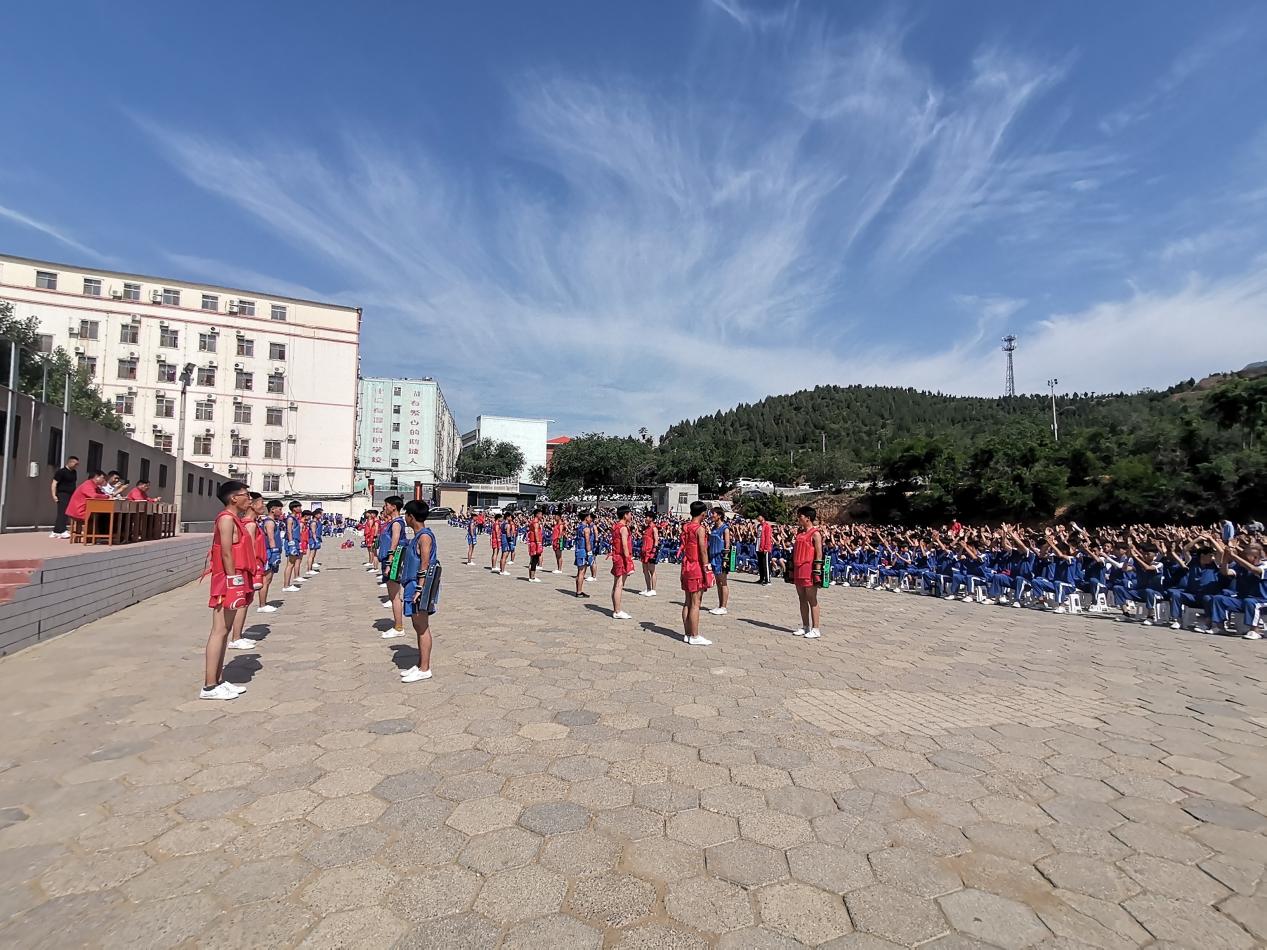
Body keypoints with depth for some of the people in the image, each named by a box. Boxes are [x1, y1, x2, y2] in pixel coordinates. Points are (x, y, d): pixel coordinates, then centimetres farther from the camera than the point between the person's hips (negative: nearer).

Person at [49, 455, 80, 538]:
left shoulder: (74, 472, 15)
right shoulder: (61, 471, -8)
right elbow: (54, 483, -11)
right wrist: (54, 495, -19)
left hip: (71, 495, 7)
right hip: (62, 495, -7)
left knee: (65, 513, 8)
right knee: (62, 513, -12)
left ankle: (55, 532, 15)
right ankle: (62, 531, -18)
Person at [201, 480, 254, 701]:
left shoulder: (235, 519, 17)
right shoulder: (227, 519, -13)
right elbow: (226, 553, -18)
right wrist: (233, 583, -20)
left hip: (234, 581, 10)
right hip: (227, 582, -10)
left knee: (225, 631, 12)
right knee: (219, 631, -7)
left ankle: (218, 681, 19)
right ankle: (209, 687, -2)